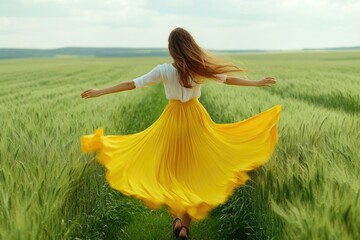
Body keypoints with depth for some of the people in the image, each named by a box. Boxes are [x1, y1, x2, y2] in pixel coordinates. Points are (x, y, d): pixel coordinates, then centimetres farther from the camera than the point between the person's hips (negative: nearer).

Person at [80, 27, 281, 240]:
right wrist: (258, 83, 19)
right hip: (196, 118, 1)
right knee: (192, 169, 9)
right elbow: (228, 79, 4)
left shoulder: (164, 70, -11)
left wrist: (99, 92, 0)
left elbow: (133, 84, -8)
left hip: (172, 119, -1)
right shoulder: (201, 69, -7)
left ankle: (176, 217, 5)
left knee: (170, 167, 16)